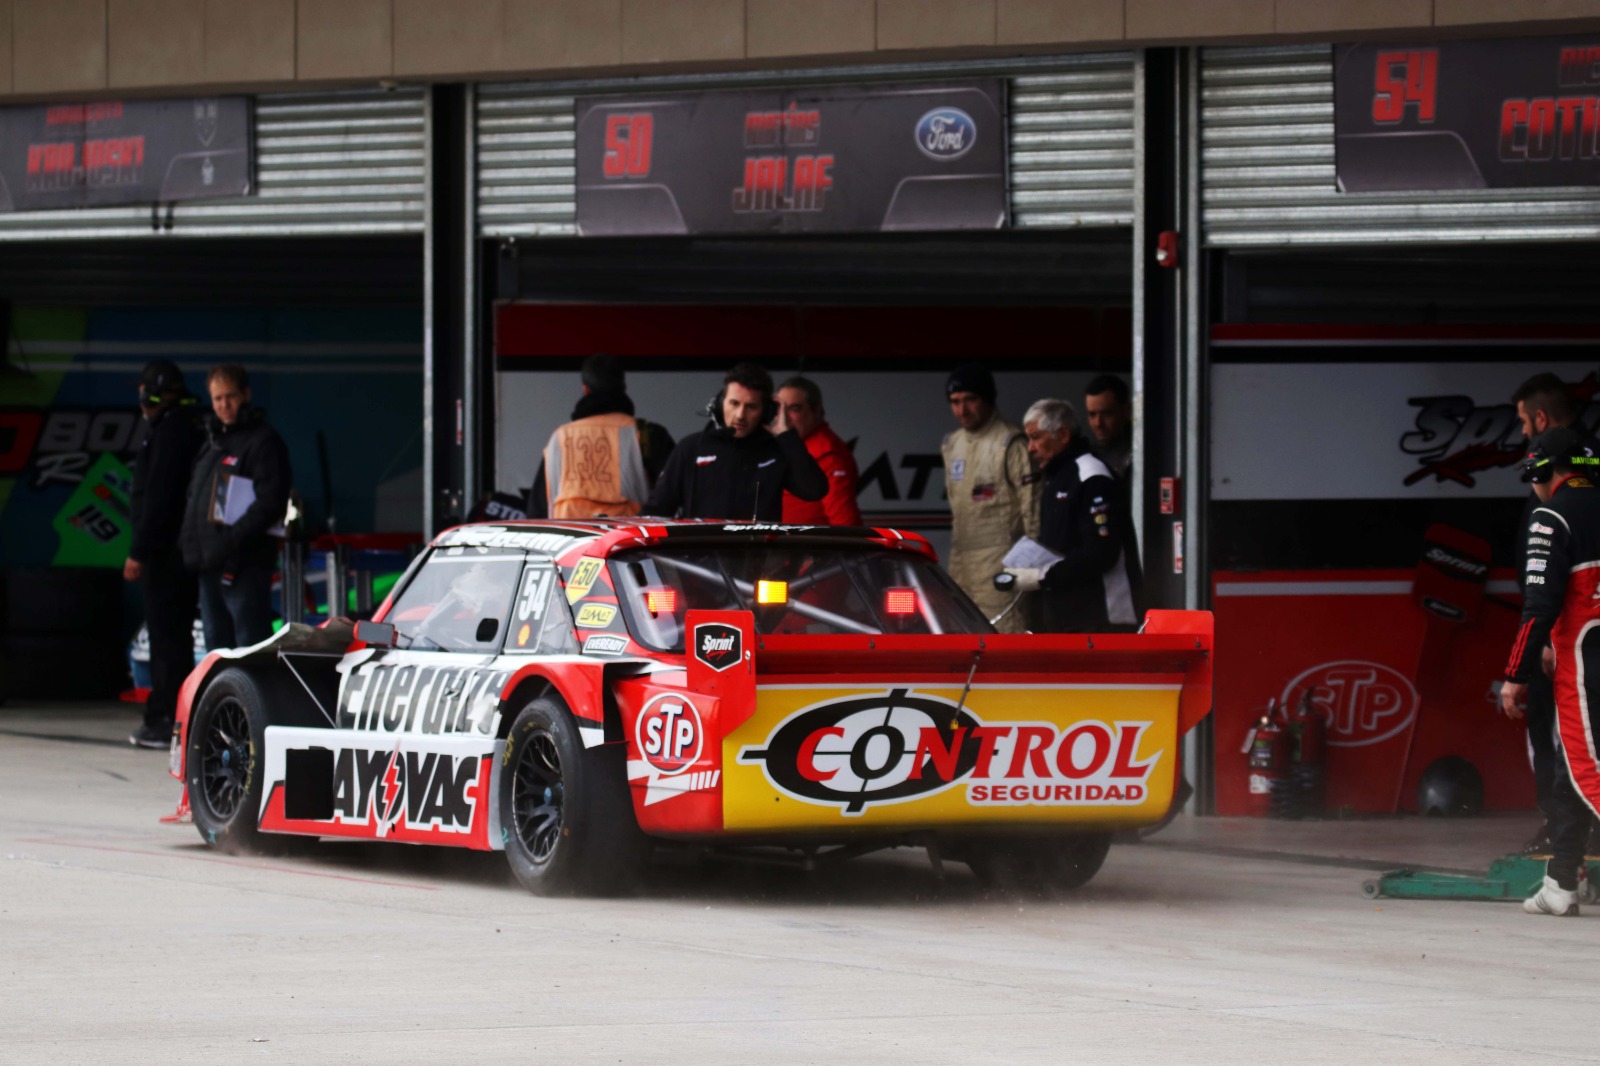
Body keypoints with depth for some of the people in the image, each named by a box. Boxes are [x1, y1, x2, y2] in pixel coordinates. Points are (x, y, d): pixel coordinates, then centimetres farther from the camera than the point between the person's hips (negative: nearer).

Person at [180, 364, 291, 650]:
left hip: (244, 569, -9)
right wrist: (191, 546, 14)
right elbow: (195, 500, 27)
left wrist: (231, 540, -23)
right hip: (209, 568, 9)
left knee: (251, 648, -12)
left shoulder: (263, 442, -7)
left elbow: (270, 503, -17)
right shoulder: (213, 442, 22)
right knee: (218, 646, 13)